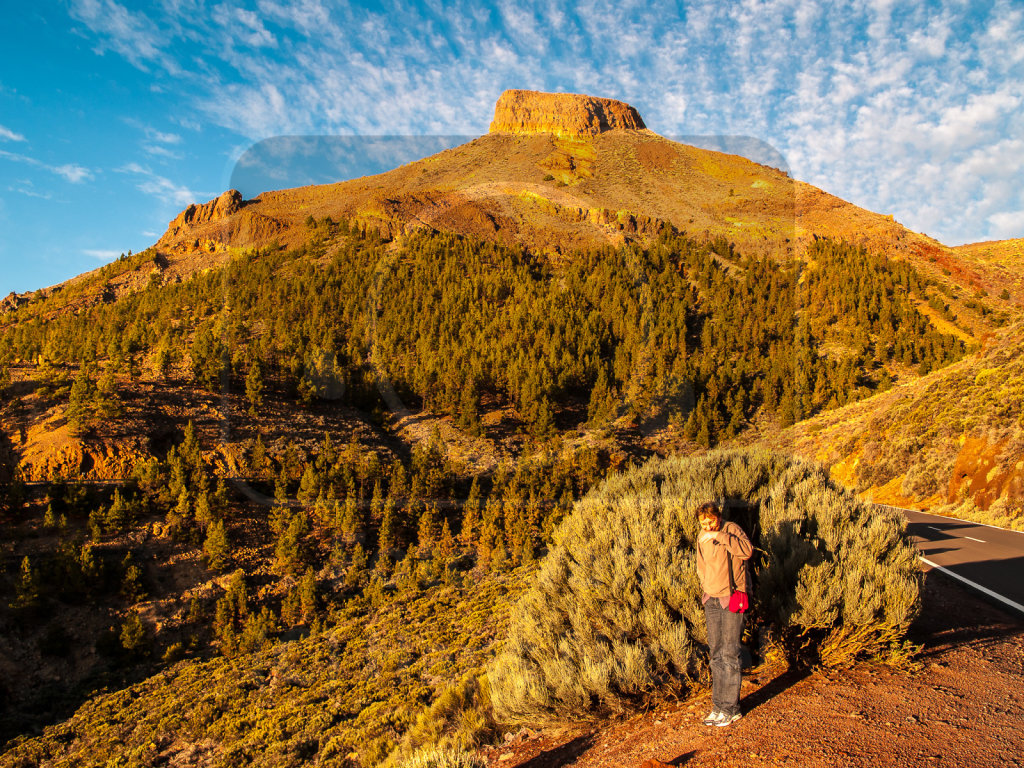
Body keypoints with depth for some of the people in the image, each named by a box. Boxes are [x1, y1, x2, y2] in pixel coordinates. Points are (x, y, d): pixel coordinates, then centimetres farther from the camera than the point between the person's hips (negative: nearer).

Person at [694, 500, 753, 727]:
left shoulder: (731, 530, -11)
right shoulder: (702, 537, 9)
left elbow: (747, 551, -31)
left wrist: (719, 536, -33)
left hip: (732, 598, -6)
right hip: (711, 598, 6)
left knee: (729, 654, -5)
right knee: (716, 654, 10)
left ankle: (730, 708, 5)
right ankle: (718, 706, 18)